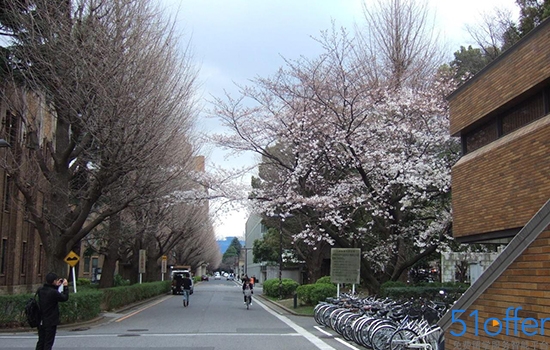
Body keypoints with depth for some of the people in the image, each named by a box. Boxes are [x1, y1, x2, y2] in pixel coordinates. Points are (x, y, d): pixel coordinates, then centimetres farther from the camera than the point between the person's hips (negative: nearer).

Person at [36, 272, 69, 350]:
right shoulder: (53, 292, -23)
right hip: (51, 322, -7)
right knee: (48, 343, 3)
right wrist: (65, 286, -1)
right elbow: (65, 298, -10)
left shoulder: (40, 290, -1)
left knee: (41, 341, 18)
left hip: (41, 322, 7)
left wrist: (56, 286, 14)